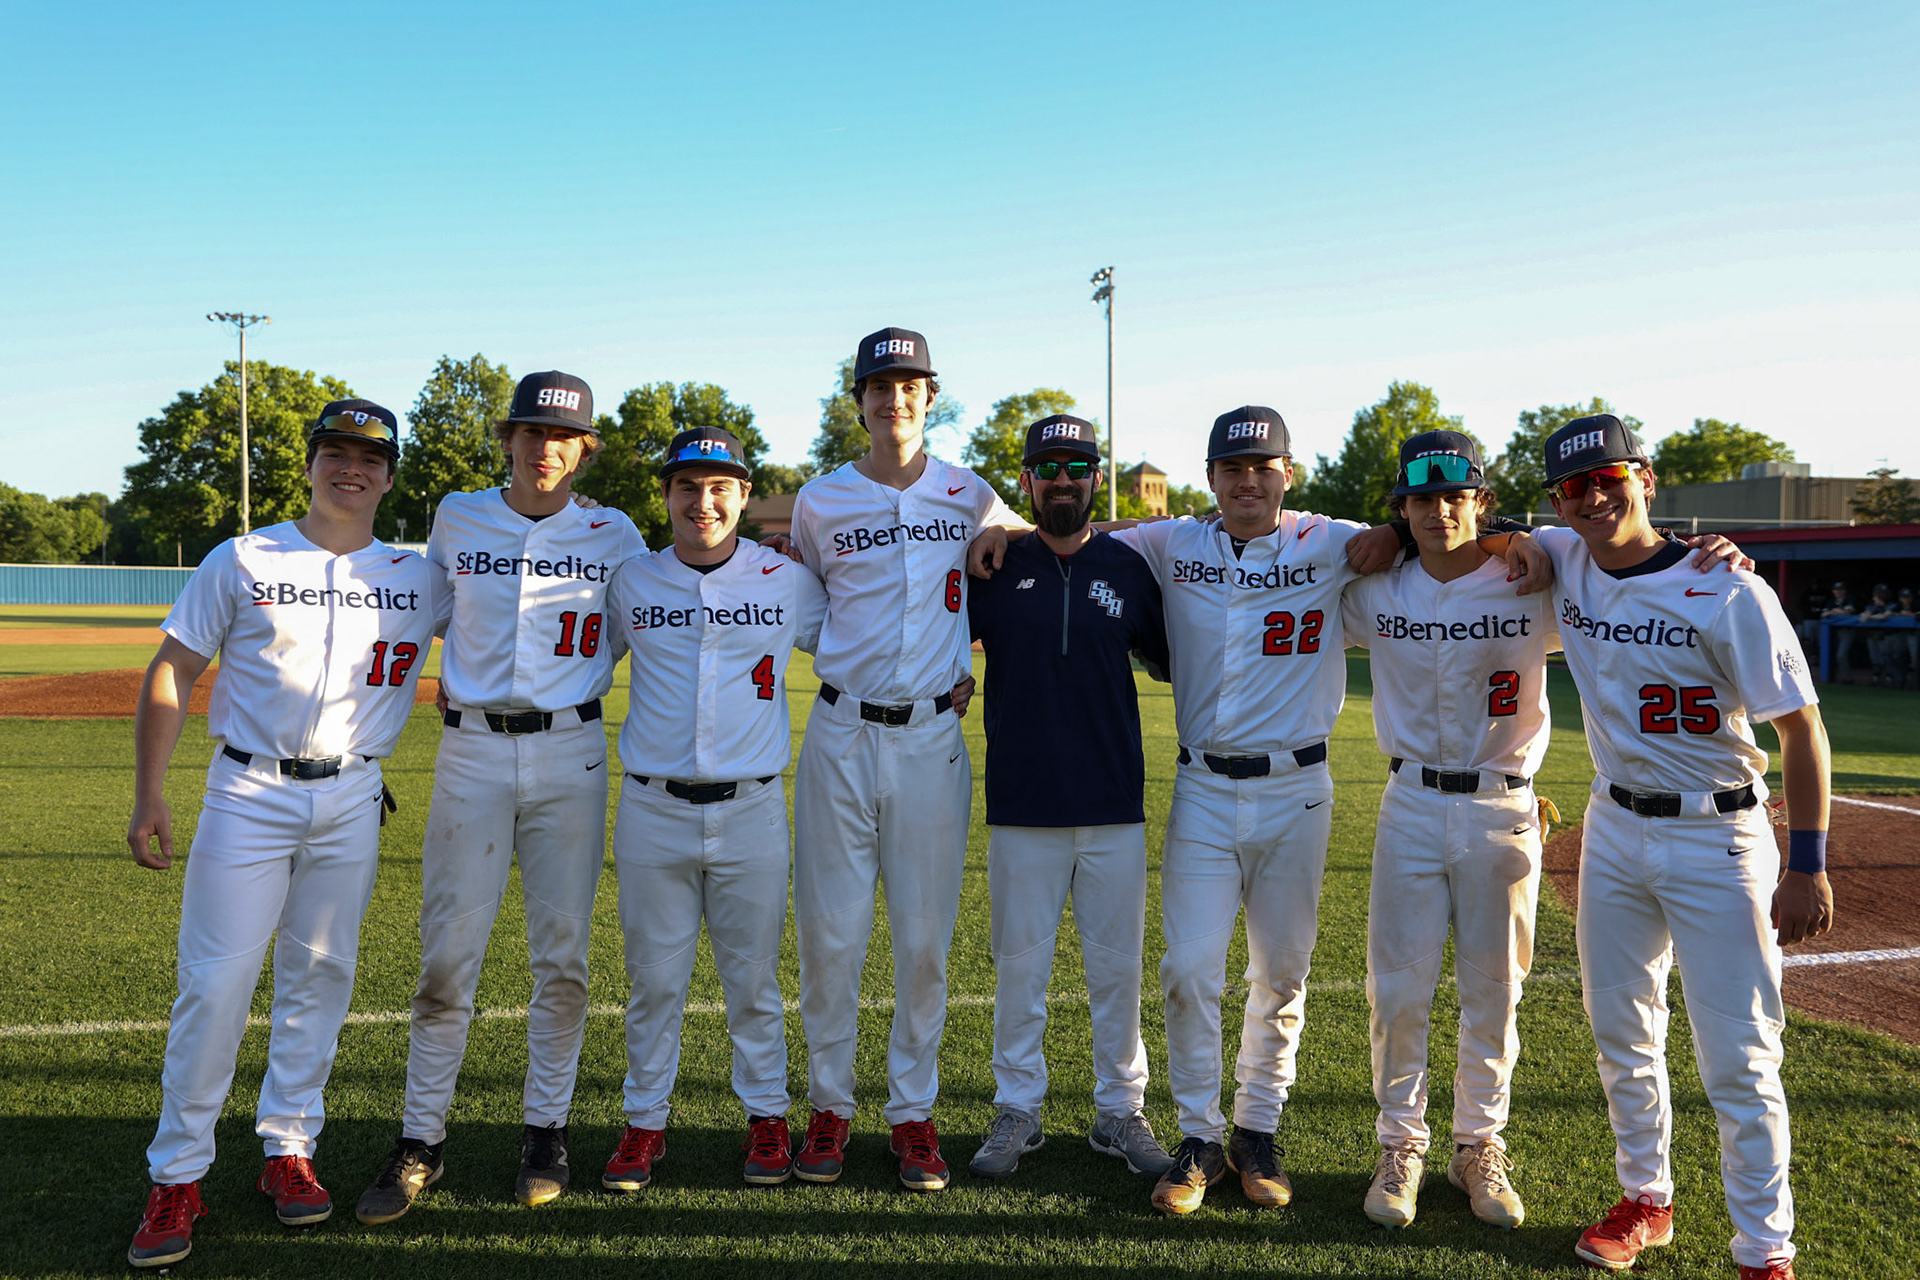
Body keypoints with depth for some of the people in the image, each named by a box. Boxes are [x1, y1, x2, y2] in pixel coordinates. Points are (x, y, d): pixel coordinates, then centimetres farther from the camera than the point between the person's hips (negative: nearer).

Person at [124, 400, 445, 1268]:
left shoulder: (419, 581, 6)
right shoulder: (241, 562, 1)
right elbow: (170, 675, 2)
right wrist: (148, 797, -4)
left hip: (352, 800, 2)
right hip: (248, 794, -2)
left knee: (320, 977, 9)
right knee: (214, 982, -5)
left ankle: (289, 1149, 23)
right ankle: (177, 1177, 8)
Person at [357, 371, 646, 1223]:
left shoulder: (614, 537, 4)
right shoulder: (455, 519, 7)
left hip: (571, 755, 0)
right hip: (472, 751, 1)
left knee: (563, 956, 3)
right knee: (447, 955, 0)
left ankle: (545, 1129, 19)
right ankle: (421, 1139, 14)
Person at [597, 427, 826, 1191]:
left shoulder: (788, 583, 1)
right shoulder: (628, 584, 4)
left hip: (751, 811, -1)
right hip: (652, 812, 1)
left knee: (754, 978, 10)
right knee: (653, 979, 9)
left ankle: (766, 1119, 26)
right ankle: (645, 1123, 25)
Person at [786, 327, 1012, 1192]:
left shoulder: (971, 497, 4)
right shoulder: (820, 501, 3)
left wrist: (973, 666, 9)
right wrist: (850, 660, 6)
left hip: (932, 737, 0)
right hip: (842, 733, 0)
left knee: (925, 934, 4)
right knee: (830, 930, 3)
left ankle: (913, 1111, 18)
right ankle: (829, 1106, 19)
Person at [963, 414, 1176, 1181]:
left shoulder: (1129, 569, 5)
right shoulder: (994, 569, 2)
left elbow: (1175, 660, 13)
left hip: (1115, 807, 1)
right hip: (1020, 806, -1)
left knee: (1117, 967, 9)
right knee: (1019, 964, 8)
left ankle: (1121, 1112, 23)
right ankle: (1017, 1111, 23)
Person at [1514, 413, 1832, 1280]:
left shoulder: (1728, 594, -17)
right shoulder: (1562, 562, -2)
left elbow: (1801, 727, -13)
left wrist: (1807, 867, -15)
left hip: (1718, 842, -5)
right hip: (1614, 829, 6)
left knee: (1739, 1060, -1)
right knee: (1622, 1036, 17)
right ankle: (1646, 1200, 35)